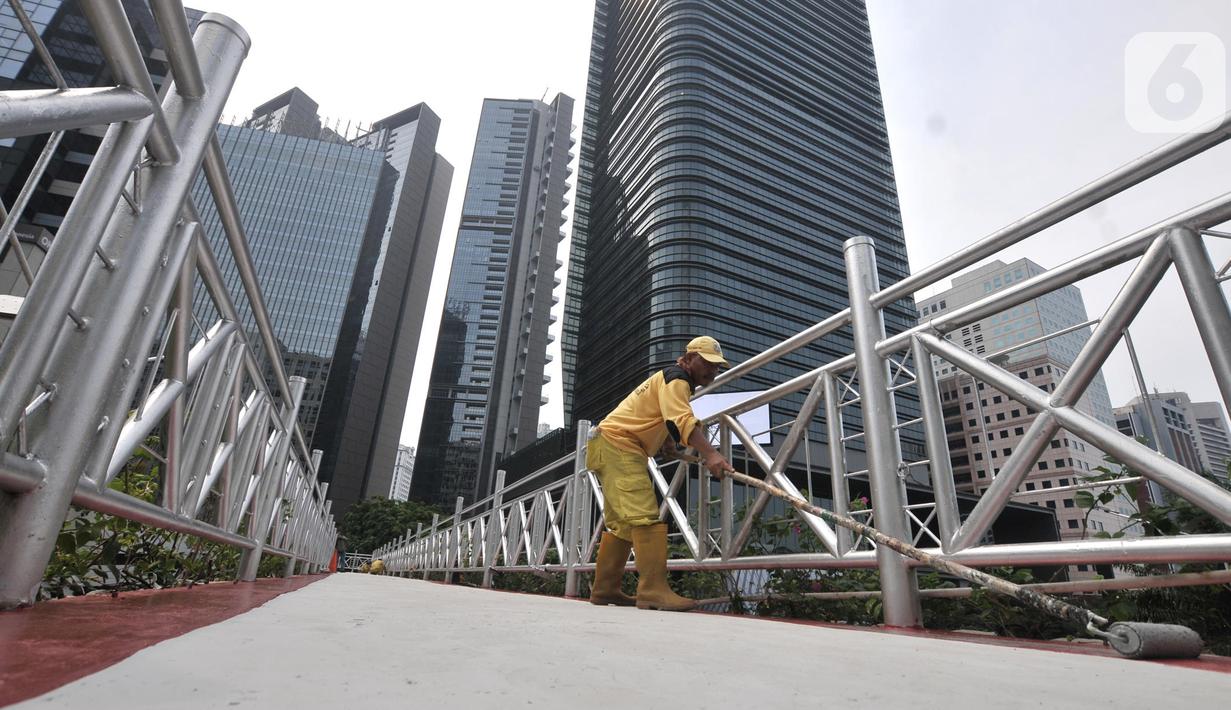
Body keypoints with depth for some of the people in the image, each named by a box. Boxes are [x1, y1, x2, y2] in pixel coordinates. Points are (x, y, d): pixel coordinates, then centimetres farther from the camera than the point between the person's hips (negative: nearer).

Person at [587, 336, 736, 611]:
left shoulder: (670, 380, 22)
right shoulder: (677, 379, -9)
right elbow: (682, 420, -27)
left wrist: (667, 442, 13)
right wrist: (710, 454, -38)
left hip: (609, 445, 10)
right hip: (617, 444, -10)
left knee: (622, 524, 10)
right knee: (644, 517, -18)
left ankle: (604, 589, 15)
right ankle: (653, 590, -21)